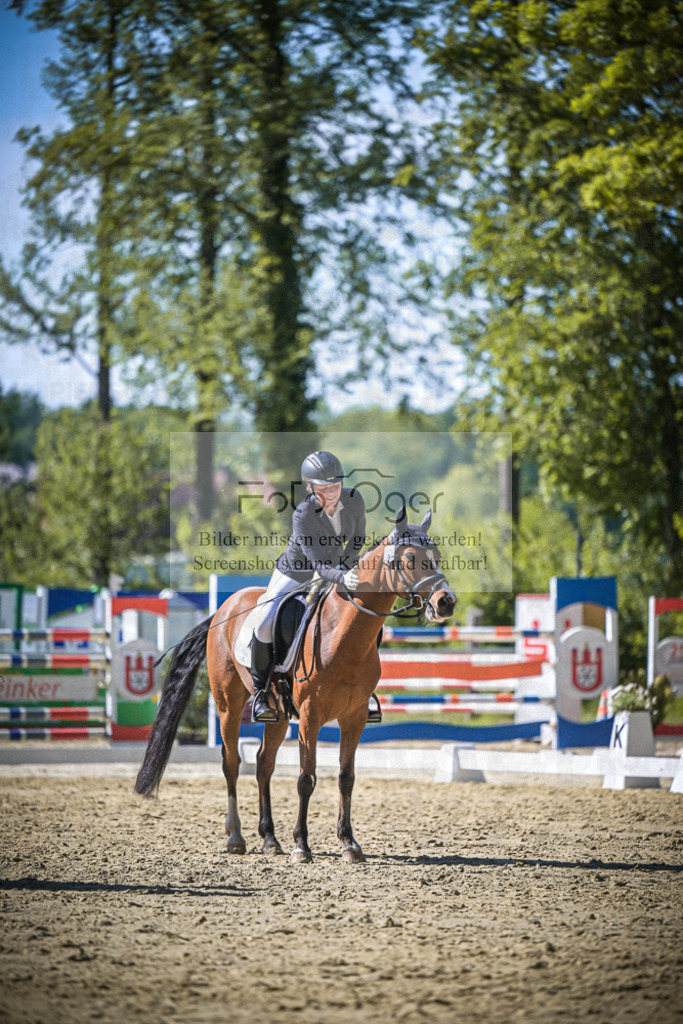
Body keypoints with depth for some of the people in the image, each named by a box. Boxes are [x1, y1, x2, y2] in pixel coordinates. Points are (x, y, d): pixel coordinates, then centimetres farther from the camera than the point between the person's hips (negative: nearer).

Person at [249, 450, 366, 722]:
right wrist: (342, 578, -54)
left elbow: (358, 539, 0)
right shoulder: (302, 515, -32)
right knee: (265, 624, -23)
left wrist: (344, 567, -12)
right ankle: (260, 692, -4)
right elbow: (318, 564, -37)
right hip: (295, 573, -4)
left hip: (336, 569, 4)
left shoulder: (354, 500, -19)